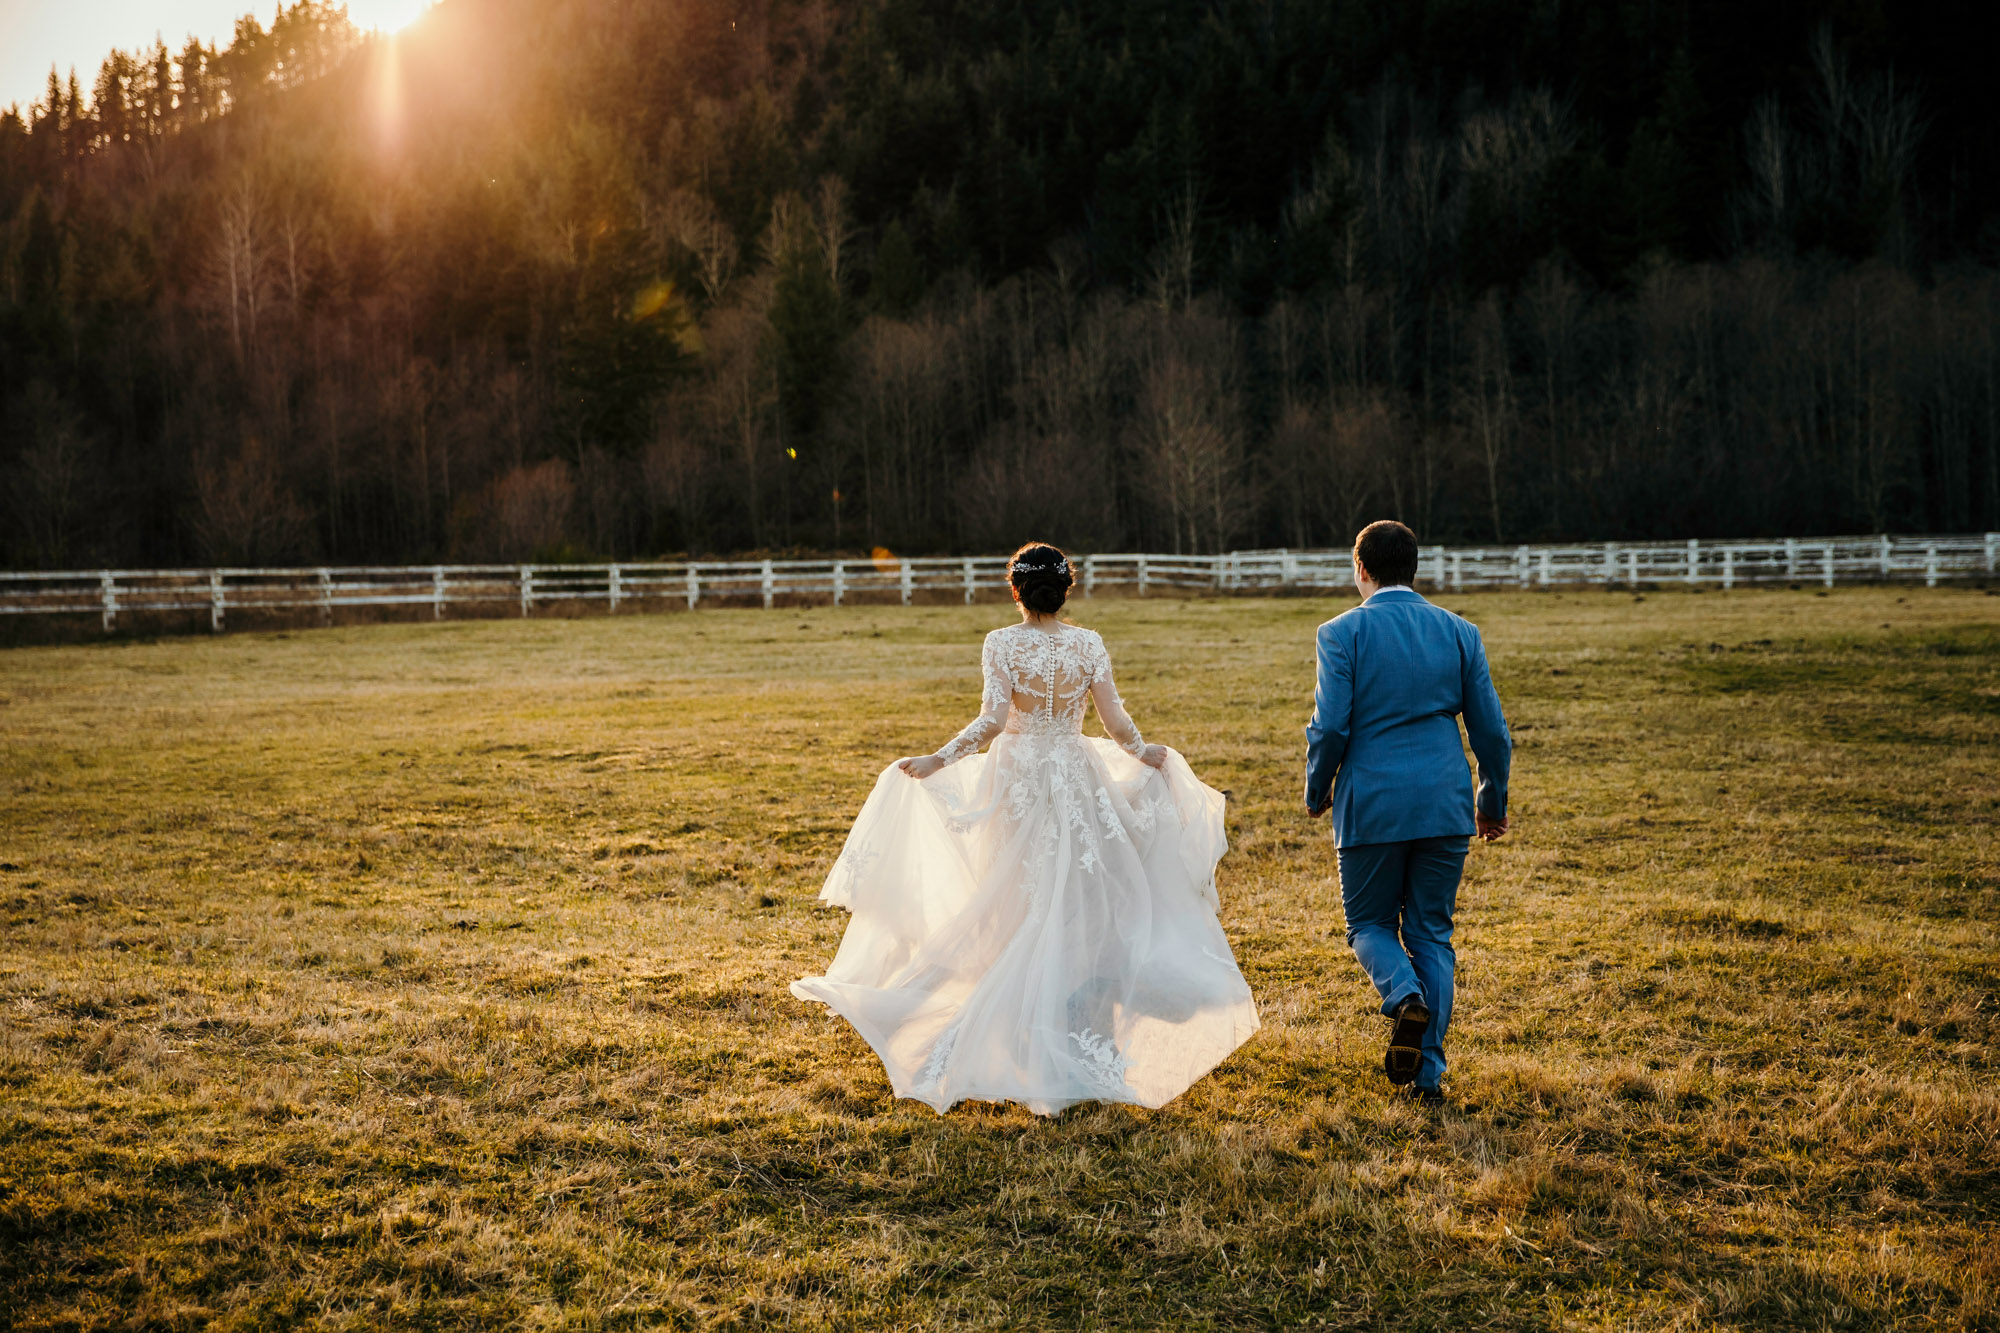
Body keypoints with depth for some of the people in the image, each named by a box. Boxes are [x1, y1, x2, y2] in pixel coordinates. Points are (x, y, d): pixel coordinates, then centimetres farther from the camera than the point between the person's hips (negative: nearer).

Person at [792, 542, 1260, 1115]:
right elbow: (1117, 723, -4)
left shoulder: (1002, 644, -9)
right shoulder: (1089, 644, -3)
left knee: (1020, 912, 10)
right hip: (1077, 779, 1)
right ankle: (1086, 1042, 12)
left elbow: (991, 720, -20)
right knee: (1082, 909, 11)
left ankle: (1029, 1051, 14)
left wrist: (937, 761, -15)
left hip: (1017, 781, -1)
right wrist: (1146, 755, 15)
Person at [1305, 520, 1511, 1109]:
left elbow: (1330, 726, -11)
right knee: (1432, 934, 12)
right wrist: (1492, 802, 19)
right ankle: (1428, 1074, 8)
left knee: (1370, 925, 15)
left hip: (1371, 805, -3)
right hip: (1445, 803, 3)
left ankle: (1405, 998, -16)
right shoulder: (1459, 631, 4)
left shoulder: (1342, 632, -6)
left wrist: (1317, 792, 6)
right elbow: (1491, 730, 6)